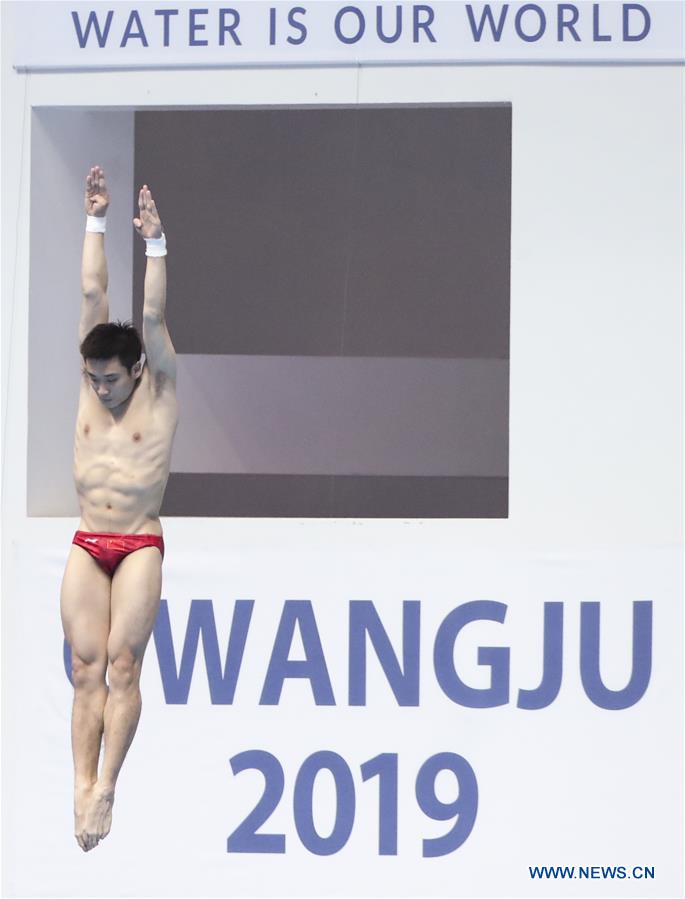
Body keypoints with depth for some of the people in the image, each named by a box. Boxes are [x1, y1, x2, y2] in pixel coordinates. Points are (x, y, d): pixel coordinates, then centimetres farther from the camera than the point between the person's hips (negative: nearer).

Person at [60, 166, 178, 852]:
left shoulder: (159, 392, 0)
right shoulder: (91, 385, 8)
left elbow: (154, 317, -11)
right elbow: (92, 296, 5)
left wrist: (155, 241, -15)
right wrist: (96, 223, 2)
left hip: (140, 547, -3)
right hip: (87, 546, 3)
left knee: (123, 663, -11)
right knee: (86, 667, -5)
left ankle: (105, 786, -16)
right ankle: (82, 788, -11)